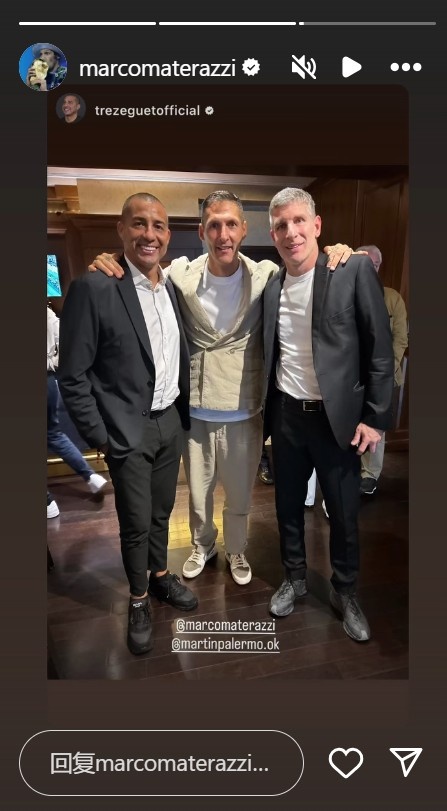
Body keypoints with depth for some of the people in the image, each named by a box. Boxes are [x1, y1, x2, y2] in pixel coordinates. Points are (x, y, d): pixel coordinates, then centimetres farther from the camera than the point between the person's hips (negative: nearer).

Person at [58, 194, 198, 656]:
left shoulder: (171, 287, 4)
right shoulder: (94, 288, -16)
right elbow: (72, 376, -14)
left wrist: (182, 411, 10)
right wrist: (98, 437, -13)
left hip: (171, 421, 6)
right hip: (128, 431, -5)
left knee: (161, 512, 21)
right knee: (136, 523, 8)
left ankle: (161, 577, 44)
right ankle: (138, 600, 33)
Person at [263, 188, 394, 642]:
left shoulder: (354, 271, -8)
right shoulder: (270, 287, 5)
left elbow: (380, 350, -8)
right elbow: (270, 357, 10)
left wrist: (375, 417, -10)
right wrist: (267, 413, 8)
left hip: (337, 418, -3)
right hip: (286, 417, 4)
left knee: (343, 515, 11)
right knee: (288, 506, 16)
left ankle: (345, 593, 35)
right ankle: (294, 579, 40)